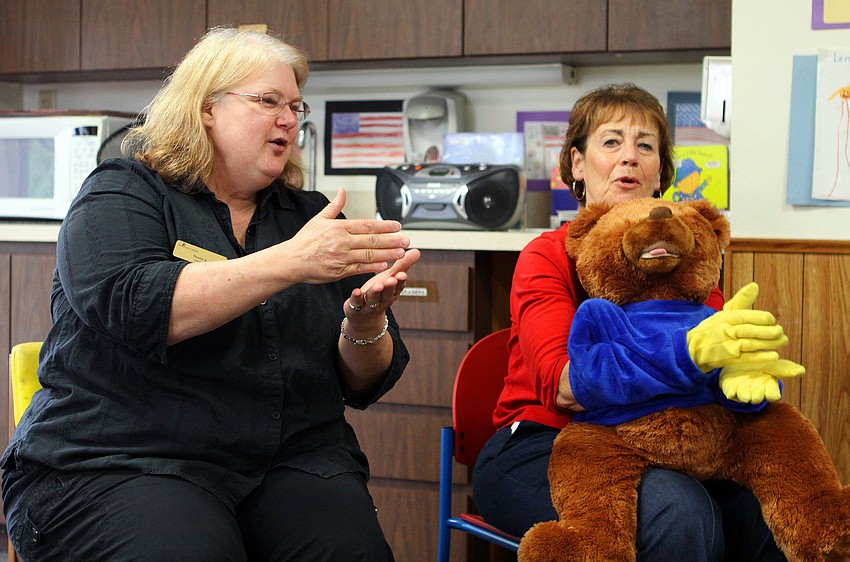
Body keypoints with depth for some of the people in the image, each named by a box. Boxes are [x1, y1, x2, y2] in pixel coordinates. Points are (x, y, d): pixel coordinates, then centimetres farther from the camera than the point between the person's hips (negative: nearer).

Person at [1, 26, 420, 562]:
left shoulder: (309, 213, 15)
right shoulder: (123, 192, 5)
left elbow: (365, 384, 11)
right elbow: (127, 305, -19)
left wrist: (365, 324, -12)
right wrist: (289, 262, -24)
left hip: (291, 458, 3)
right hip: (122, 459, -3)